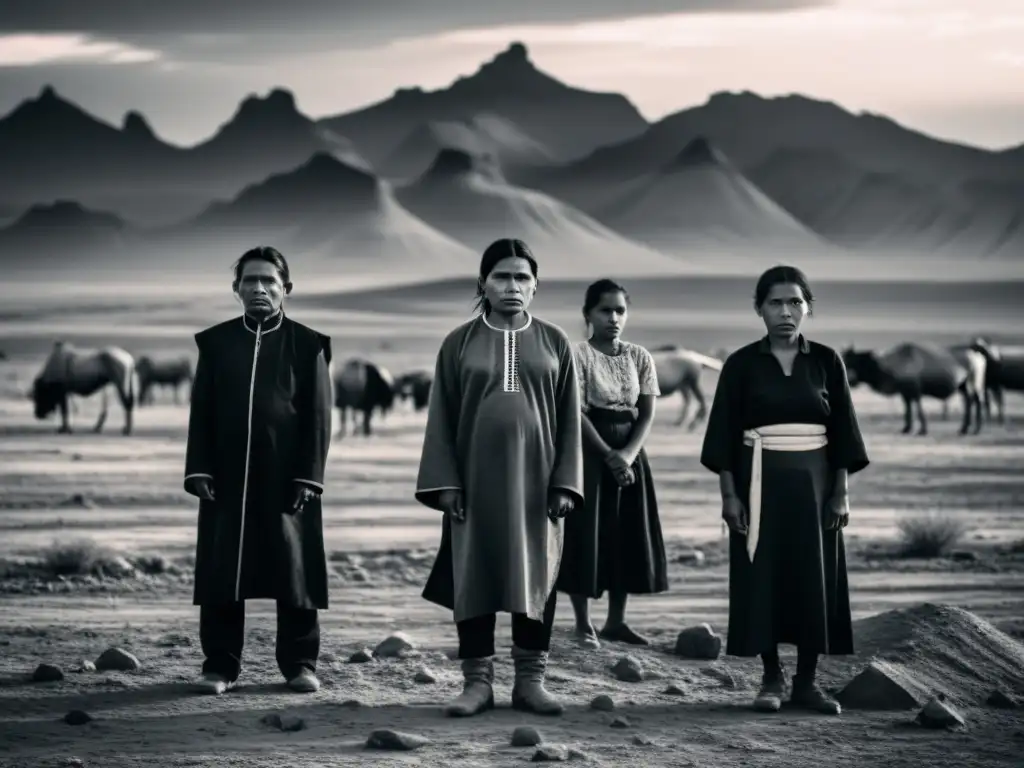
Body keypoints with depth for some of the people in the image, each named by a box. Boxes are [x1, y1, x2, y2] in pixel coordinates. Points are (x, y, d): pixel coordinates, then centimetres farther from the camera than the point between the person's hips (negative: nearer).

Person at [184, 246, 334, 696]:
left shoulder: (307, 345, 3)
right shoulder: (216, 343, 9)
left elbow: (318, 417, 0)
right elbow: (202, 413, 7)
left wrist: (308, 476, -7)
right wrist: (199, 471, -2)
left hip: (286, 479, -1)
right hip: (227, 479, 2)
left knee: (295, 570, 2)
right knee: (222, 571, 2)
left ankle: (299, 663, 12)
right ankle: (220, 665, 9)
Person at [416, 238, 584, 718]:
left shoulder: (554, 343, 6)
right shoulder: (460, 343, 4)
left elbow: (569, 419, 4)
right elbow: (442, 418, 3)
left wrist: (565, 483, -4)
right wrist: (445, 483, -5)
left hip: (534, 479, 1)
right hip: (475, 479, 0)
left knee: (536, 577, 2)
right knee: (474, 576, 1)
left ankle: (530, 680, 10)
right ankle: (477, 681, 8)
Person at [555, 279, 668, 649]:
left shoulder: (640, 357, 6)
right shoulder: (578, 355, -8)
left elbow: (647, 414, 2)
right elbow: (577, 413, -14)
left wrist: (628, 454, -13)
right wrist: (609, 455, -19)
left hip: (630, 453, 5)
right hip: (589, 451, -5)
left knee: (628, 534, 6)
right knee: (587, 533, -4)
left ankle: (616, 621, 16)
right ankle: (583, 623, 1)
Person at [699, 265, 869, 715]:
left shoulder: (827, 362, 4)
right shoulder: (741, 364, 1)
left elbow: (842, 430, 5)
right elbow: (724, 433, 0)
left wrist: (841, 493, -1)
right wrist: (729, 494, -7)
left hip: (813, 482, 1)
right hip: (760, 481, -1)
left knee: (815, 578, 0)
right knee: (762, 576, -1)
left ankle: (806, 681, 9)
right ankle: (772, 677, 10)